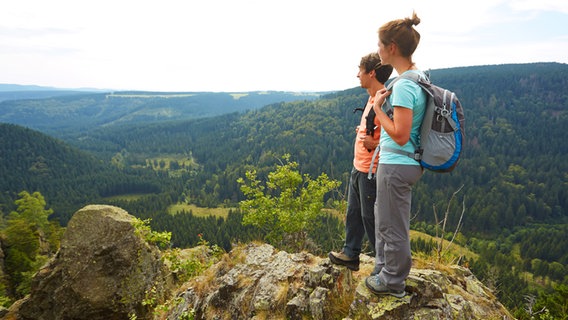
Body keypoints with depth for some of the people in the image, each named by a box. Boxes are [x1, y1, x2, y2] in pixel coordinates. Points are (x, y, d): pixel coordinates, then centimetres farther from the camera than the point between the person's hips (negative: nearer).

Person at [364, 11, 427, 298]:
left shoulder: (404, 85, -23)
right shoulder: (418, 76, 7)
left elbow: (400, 135, -24)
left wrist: (377, 107, -16)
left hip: (396, 166, -10)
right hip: (404, 162, 10)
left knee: (392, 225, 8)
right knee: (384, 215, 25)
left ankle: (392, 282, 28)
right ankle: (384, 267, 44)